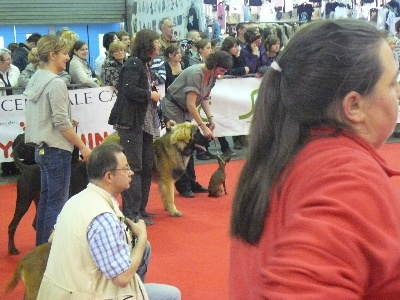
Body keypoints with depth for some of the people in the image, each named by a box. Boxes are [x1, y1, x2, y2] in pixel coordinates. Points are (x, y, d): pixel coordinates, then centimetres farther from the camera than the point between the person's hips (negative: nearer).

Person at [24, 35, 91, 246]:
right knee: (57, 202, -2)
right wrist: (83, 147, -13)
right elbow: (61, 123, -19)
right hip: (56, 149, -9)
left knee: (45, 199, 17)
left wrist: (68, 122, 13)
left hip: (41, 148, 9)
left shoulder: (36, 80, 11)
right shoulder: (56, 83, -17)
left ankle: (41, 245, 26)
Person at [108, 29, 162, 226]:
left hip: (145, 123, 10)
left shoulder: (146, 65, 19)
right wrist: (151, 95, -12)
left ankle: (140, 209, 23)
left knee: (146, 167, 13)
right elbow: (129, 90, -25)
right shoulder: (133, 64, -11)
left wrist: (163, 120, 15)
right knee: (134, 167, -7)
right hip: (130, 123, -10)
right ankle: (131, 213, -2)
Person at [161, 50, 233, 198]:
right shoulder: (196, 73, -30)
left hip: (184, 110, 9)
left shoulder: (212, 75, -3)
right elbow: (191, 104, -31)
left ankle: (191, 183, 14)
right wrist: (203, 127, -30)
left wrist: (210, 118, -10)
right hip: (172, 107, -9)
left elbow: (205, 98, 5)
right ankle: (183, 186, -4)